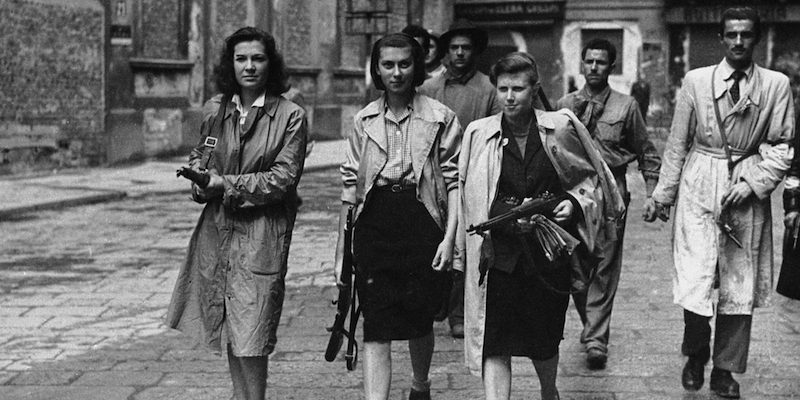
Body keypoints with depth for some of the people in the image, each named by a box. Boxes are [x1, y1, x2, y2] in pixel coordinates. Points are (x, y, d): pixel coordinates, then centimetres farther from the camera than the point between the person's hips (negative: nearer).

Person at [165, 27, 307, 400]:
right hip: (216, 229, 5)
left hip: (261, 235, -5)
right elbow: (199, 155, 22)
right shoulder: (215, 109, 7)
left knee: (249, 338, -6)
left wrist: (226, 184, -12)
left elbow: (282, 178, -12)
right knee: (229, 331, 15)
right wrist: (200, 176, -1)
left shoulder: (291, 116, -7)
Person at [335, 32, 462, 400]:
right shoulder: (363, 121, 8)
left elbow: (454, 180, -1)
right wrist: (341, 251, 9)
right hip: (373, 228, 1)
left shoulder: (440, 118, 1)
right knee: (376, 328, -6)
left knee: (420, 319, 14)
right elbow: (350, 187, 10)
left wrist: (449, 236, -12)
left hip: (422, 224, -1)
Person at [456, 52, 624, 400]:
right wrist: (509, 218, -13)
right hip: (497, 253, -1)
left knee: (545, 338, 16)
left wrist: (574, 202, -7)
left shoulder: (560, 129, 0)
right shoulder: (478, 133, -2)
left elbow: (590, 175, 12)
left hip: (549, 253, 1)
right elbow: (470, 197, 0)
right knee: (494, 343, -8)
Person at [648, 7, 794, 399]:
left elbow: (781, 146, 2)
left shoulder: (776, 85, 2)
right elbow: (677, 143, 6)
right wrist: (664, 192, 5)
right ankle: (695, 356, 19)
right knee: (695, 281, -7)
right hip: (699, 189, -1)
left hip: (748, 190, 1)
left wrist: (753, 183, -11)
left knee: (740, 286, 6)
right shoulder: (696, 80, 3)